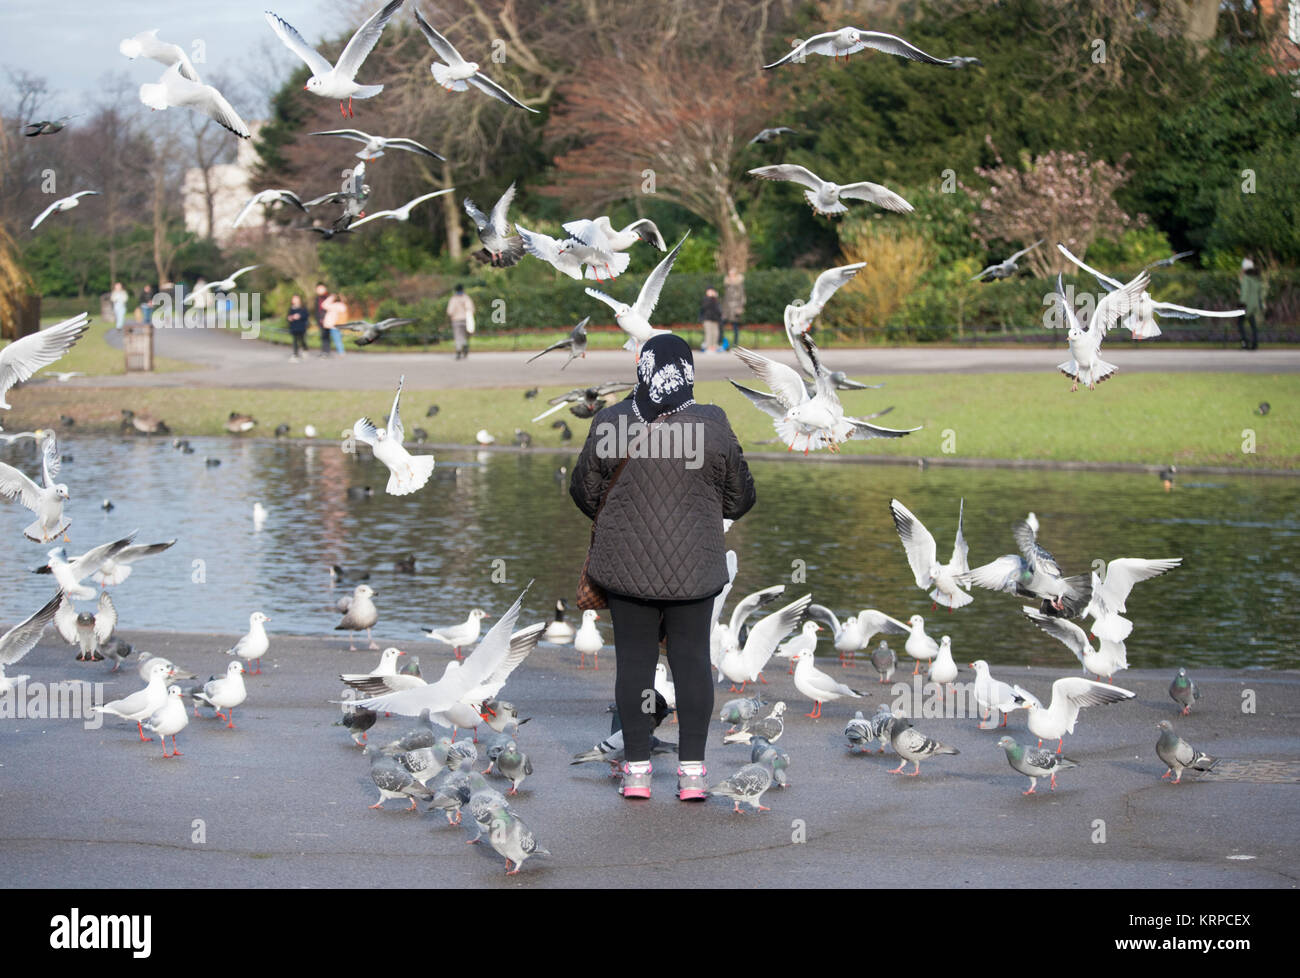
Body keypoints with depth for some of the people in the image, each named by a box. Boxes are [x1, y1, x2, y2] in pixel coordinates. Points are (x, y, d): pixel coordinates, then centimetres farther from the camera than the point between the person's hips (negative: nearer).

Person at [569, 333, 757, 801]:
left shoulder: (611, 423, -7)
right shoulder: (713, 426, -7)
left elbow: (584, 490, 4)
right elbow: (740, 498, 4)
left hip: (627, 563, 0)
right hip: (694, 566, 0)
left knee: (634, 661, 7)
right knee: (692, 660, 6)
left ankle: (636, 770, 8)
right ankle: (692, 772, 5)